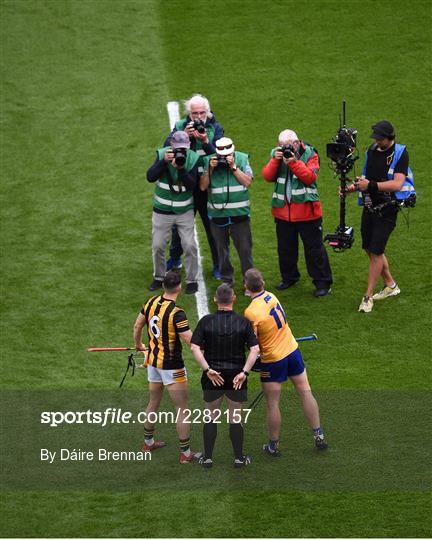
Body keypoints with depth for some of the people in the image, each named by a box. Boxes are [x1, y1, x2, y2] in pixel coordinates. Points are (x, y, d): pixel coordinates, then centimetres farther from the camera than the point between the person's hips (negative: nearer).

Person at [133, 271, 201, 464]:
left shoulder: (151, 302, -3)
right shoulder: (176, 313, -25)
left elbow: (137, 326, 12)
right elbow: (192, 342, -26)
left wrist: (138, 345, 30)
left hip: (153, 361, 7)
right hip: (171, 366, -7)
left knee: (154, 403, 24)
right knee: (182, 409, 3)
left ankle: (148, 442, 37)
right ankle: (185, 453, 7)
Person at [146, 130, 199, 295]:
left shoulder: (193, 158, -11)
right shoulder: (162, 154, -11)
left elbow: (192, 185, -17)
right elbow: (150, 177, -21)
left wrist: (181, 168, -30)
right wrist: (164, 161, -32)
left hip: (185, 211, -1)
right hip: (162, 211, 1)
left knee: (190, 246, -2)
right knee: (158, 246, 7)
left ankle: (192, 280, 14)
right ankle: (158, 278, 27)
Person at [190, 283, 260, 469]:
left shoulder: (206, 321, -6)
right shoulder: (243, 322, -6)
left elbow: (194, 347, -14)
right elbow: (255, 349, -13)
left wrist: (208, 369, -15)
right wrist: (244, 372, -14)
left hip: (212, 376, 0)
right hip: (236, 376, 0)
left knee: (212, 417, 12)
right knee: (235, 417, 11)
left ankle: (208, 458, 15)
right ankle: (239, 458, 17)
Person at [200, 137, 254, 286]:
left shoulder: (241, 159, -3)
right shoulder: (209, 161, -1)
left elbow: (248, 182, -10)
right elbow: (202, 186, -3)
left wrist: (234, 167, -17)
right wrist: (210, 169, -15)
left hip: (239, 213, -2)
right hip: (217, 214, 2)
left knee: (245, 248, 1)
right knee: (222, 249, 12)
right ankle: (226, 280, 26)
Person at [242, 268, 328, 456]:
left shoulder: (251, 312, -25)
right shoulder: (270, 296, -6)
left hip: (272, 360, -6)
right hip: (292, 350, 6)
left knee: (272, 404, 8)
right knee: (305, 392, 15)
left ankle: (273, 446, 21)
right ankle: (319, 436, 21)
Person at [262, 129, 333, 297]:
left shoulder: (309, 155, -6)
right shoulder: (277, 154, 5)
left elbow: (310, 177, -20)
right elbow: (267, 176, -6)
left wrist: (293, 162, -26)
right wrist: (276, 160, -19)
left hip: (306, 212, -4)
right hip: (283, 212, 5)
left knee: (314, 248, 0)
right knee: (285, 248, 17)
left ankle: (322, 282, 8)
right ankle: (289, 277, 35)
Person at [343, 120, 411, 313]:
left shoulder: (400, 153, -11)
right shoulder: (372, 151, 9)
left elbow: (397, 184, -22)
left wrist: (371, 185, -28)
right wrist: (354, 186, 1)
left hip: (386, 210, -7)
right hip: (369, 208, 7)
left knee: (376, 251, -8)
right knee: (370, 249, 14)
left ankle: (368, 296, 0)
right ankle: (390, 285, 32)